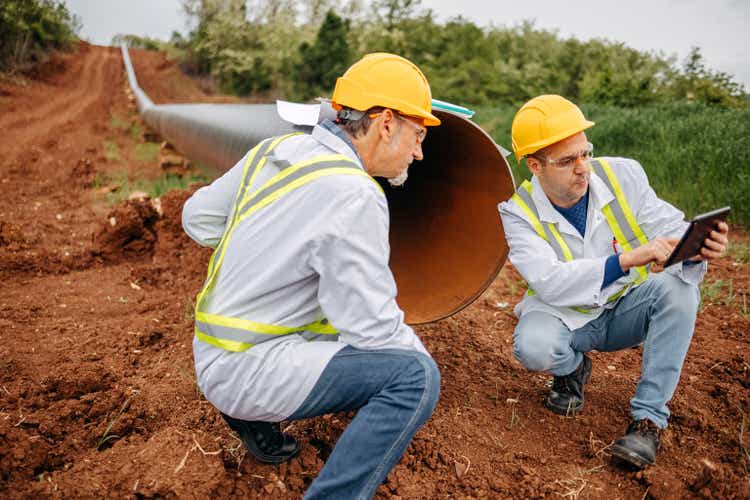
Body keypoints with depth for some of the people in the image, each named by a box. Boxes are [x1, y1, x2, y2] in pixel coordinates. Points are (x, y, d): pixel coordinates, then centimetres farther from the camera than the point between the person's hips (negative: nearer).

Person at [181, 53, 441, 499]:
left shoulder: (275, 149, 2)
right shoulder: (353, 195, -23)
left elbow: (197, 216, 14)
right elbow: (374, 328, -19)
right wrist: (416, 349, 1)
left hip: (214, 351, 9)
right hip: (244, 367, -9)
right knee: (416, 376, -18)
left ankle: (253, 416, 24)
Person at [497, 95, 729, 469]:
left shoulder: (624, 175, -10)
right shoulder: (518, 211, -16)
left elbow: (671, 230, -12)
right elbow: (548, 281, -29)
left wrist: (696, 250, -37)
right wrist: (627, 260, -42)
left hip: (625, 310, 3)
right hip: (565, 316, -2)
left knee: (677, 288, -28)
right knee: (532, 346, -34)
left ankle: (649, 418, -19)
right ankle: (573, 368, 5)